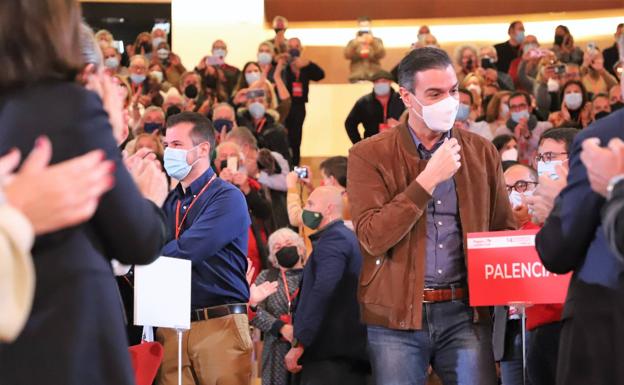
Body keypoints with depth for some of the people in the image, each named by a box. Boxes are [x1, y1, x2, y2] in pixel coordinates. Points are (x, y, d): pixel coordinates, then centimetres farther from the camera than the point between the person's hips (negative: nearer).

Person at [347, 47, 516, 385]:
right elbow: (373, 238, -12)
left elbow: (505, 231, 16)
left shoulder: (482, 152, 8)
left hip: (465, 311, 2)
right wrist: (428, 178, -15)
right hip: (397, 316, -2)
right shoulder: (369, 156, -2)